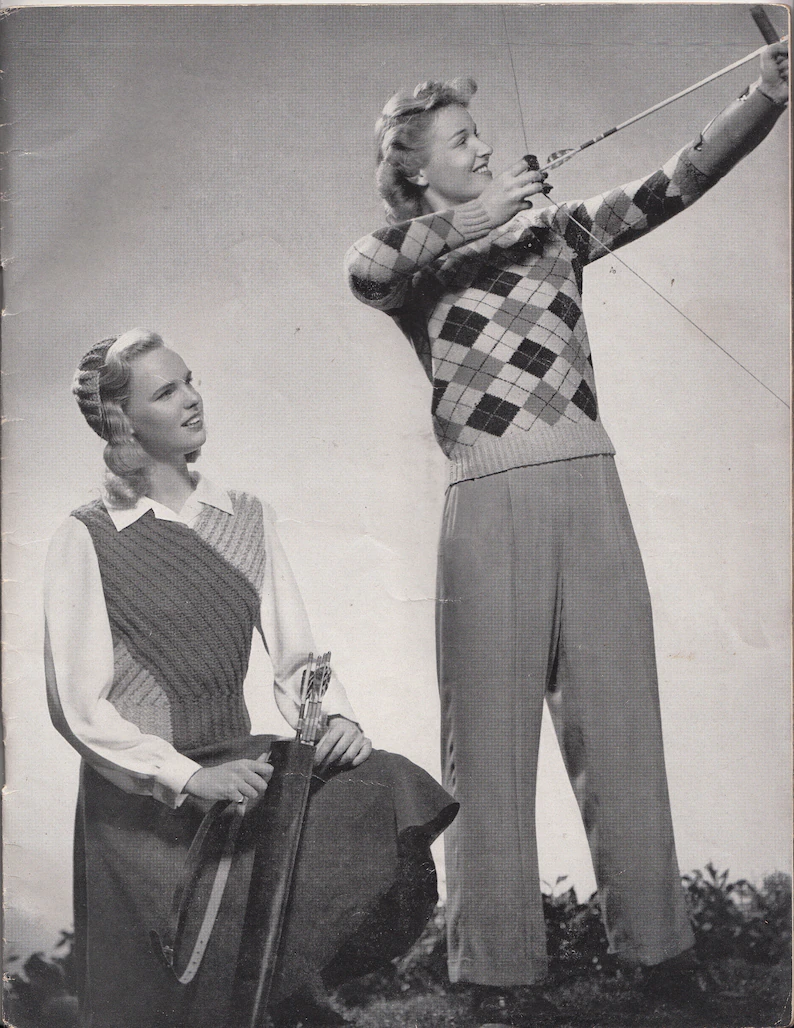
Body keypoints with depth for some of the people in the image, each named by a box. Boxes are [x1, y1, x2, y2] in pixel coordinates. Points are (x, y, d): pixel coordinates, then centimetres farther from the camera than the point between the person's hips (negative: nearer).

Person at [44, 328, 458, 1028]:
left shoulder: (247, 520, 8)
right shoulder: (88, 539, -6)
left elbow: (296, 659, 5)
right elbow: (78, 706, -10)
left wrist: (337, 719, -15)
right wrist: (189, 778, -19)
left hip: (239, 768, 5)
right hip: (143, 803, -4)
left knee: (390, 793, -18)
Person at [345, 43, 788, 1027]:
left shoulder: (554, 230, 18)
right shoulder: (411, 264, 9)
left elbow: (674, 181, 8)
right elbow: (362, 271, -15)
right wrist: (478, 214, -11)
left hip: (591, 488, 3)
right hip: (489, 503, -3)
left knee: (620, 717, 5)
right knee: (492, 732, -1)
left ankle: (654, 940, 16)